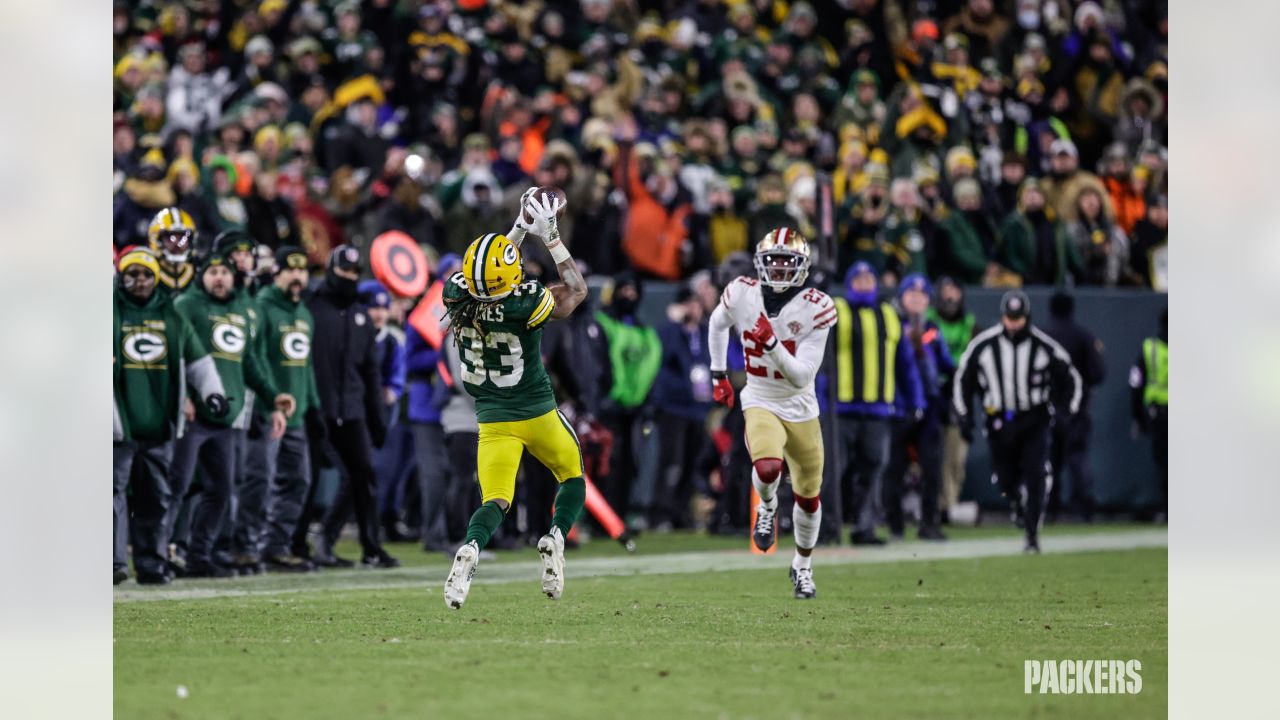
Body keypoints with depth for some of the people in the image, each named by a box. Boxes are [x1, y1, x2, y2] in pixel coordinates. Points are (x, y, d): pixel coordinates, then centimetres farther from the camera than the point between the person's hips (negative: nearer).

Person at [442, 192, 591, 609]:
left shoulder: (459, 298, -12)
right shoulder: (523, 304, -24)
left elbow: (490, 271, 11)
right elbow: (576, 291, -5)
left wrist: (521, 229, 13)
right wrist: (551, 237, -1)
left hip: (494, 421, 3)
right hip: (537, 413, -3)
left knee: (495, 501, 3)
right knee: (573, 478, 21)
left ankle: (470, 549, -29)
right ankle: (555, 537, -6)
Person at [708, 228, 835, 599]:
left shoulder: (815, 309, -17)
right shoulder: (742, 294, -12)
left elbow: (802, 377, -21)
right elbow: (718, 324, 14)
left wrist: (772, 344, -34)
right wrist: (719, 375, 14)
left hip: (801, 410, 1)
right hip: (761, 405, -1)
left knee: (809, 497, 13)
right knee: (767, 468, -32)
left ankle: (803, 566, 39)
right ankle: (767, 507, 5)